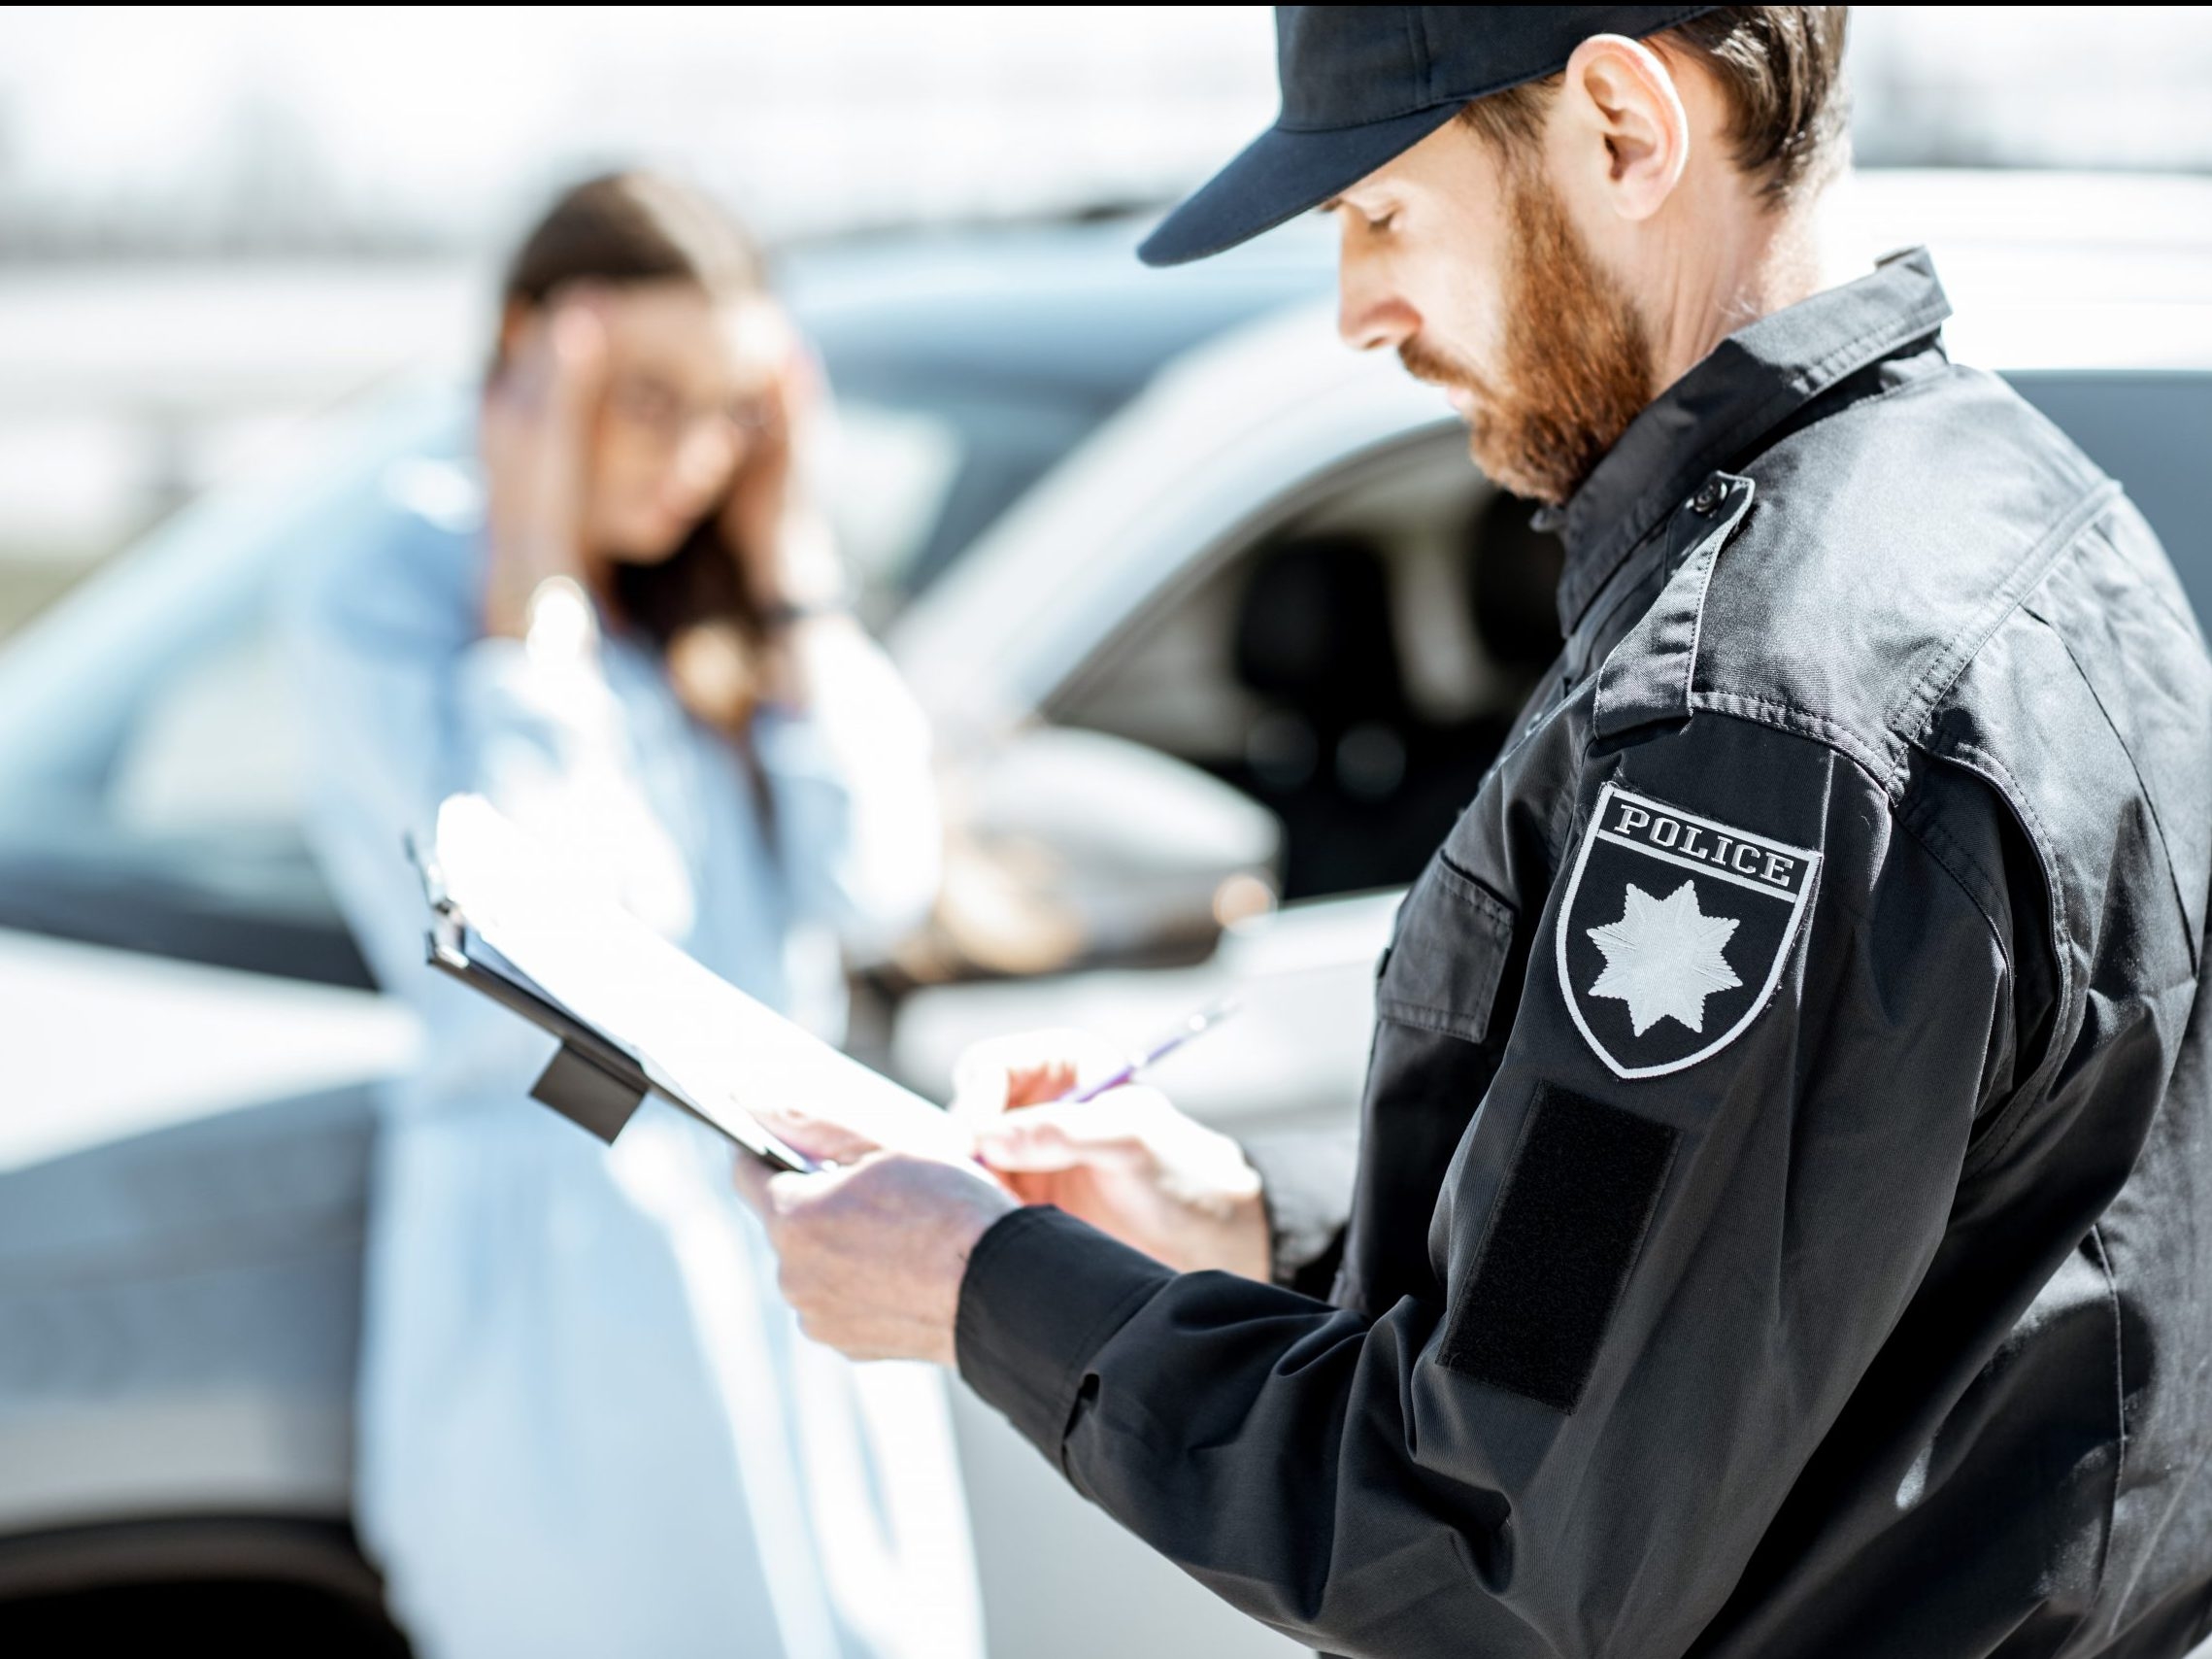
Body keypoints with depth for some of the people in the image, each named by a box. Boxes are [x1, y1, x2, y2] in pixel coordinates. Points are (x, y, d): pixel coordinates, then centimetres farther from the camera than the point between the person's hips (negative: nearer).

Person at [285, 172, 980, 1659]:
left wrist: (786, 560, 2)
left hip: (800, 1239, 6)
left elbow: (877, 881, 1)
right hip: (568, 1256, -6)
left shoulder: (725, 600, 12)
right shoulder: (379, 603, -6)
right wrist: (539, 572, -12)